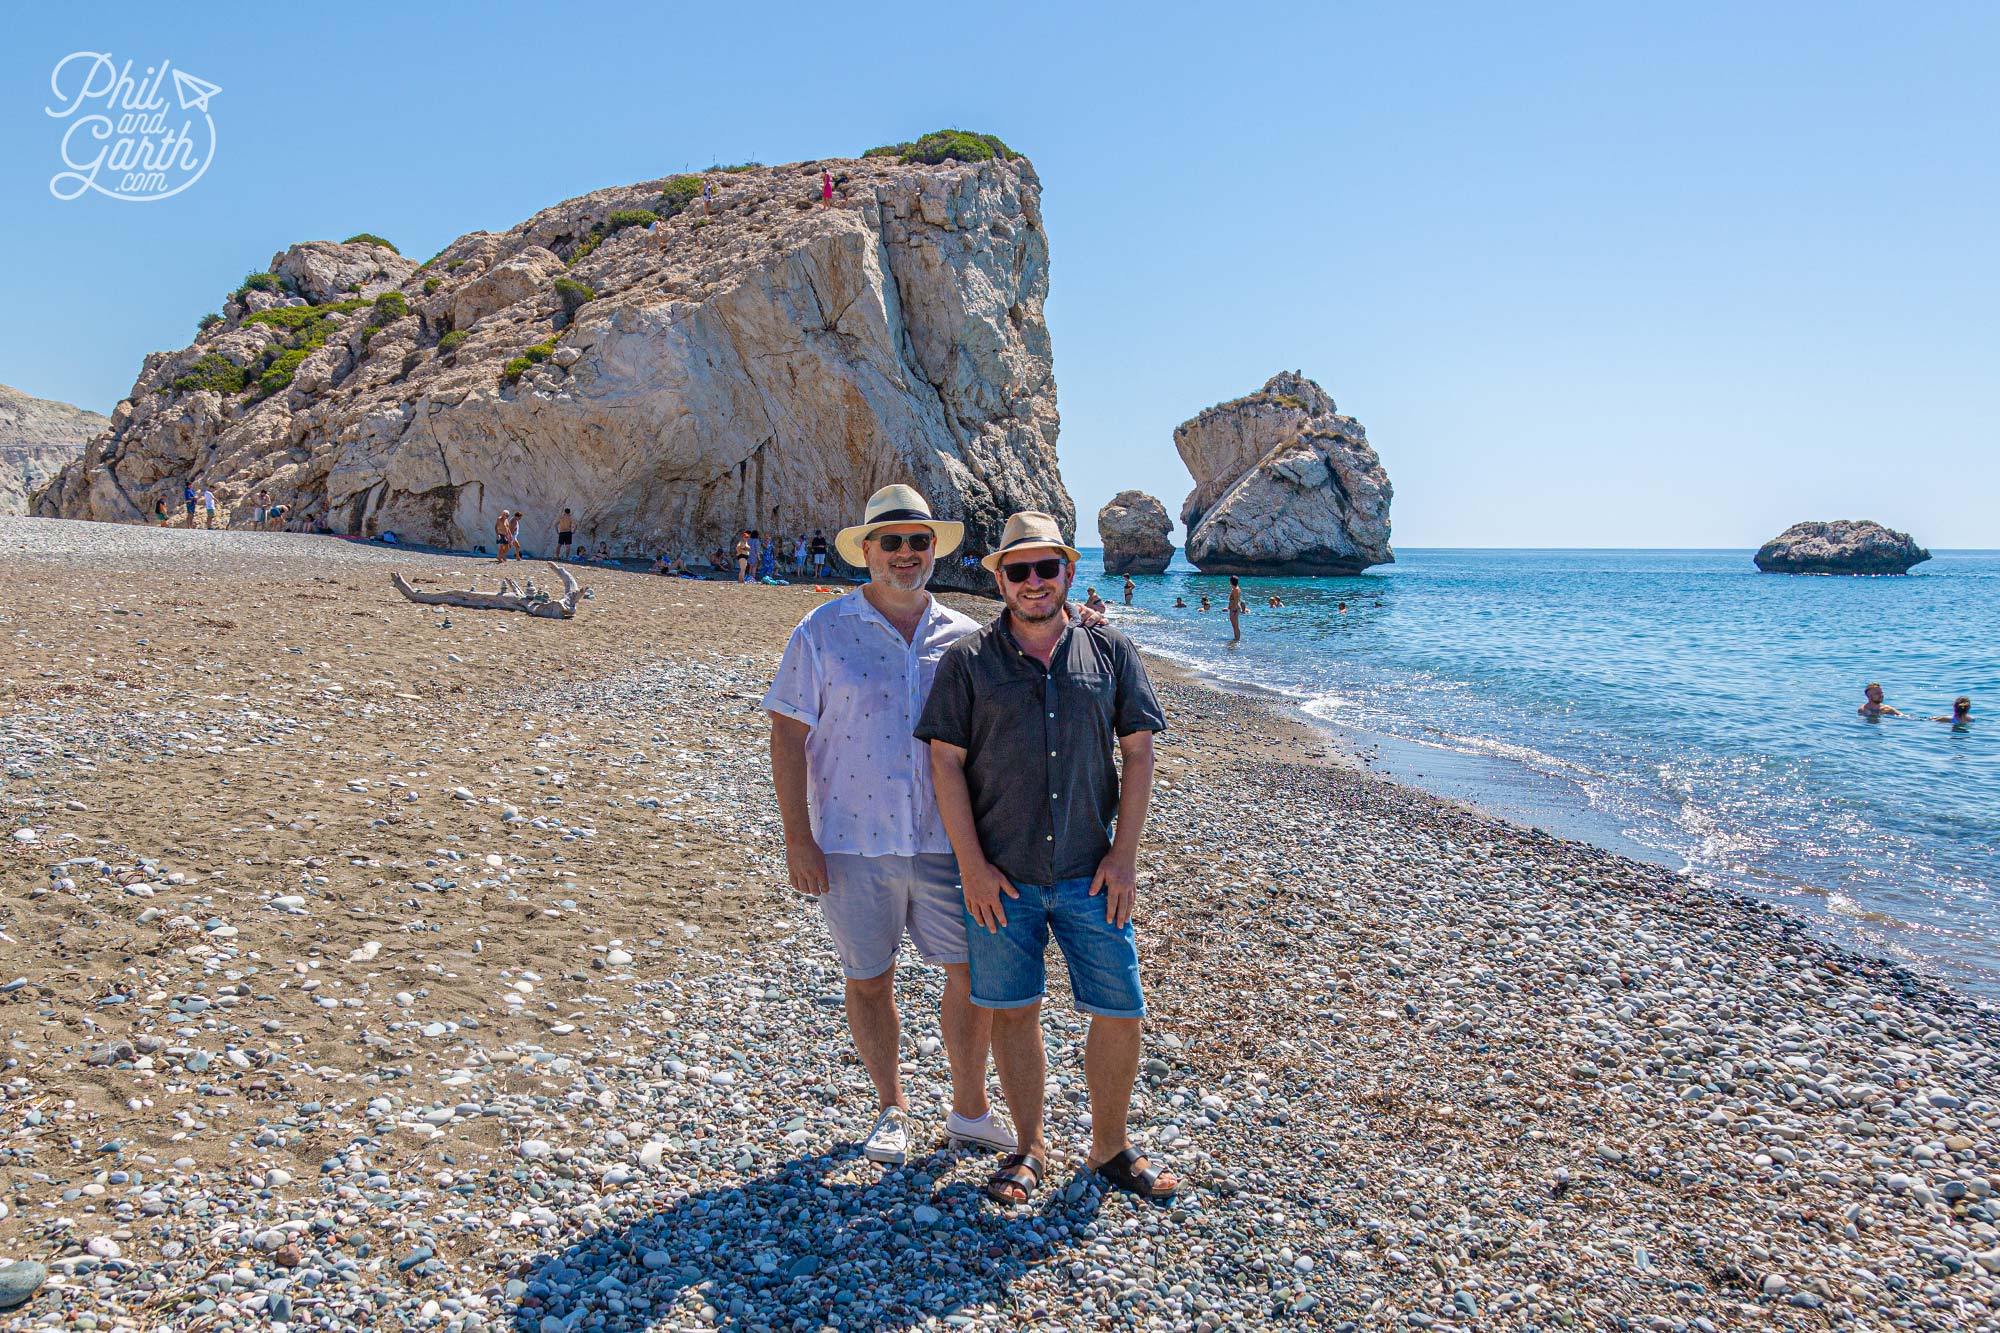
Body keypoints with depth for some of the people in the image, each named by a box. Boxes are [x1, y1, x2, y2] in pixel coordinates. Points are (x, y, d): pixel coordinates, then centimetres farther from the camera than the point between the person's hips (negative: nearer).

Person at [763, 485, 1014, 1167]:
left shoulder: (964, 637, 5)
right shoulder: (823, 631, -3)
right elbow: (788, 733, -5)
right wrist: (797, 839, -10)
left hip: (947, 841, 2)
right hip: (854, 843, -2)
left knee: (976, 972, 5)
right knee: (869, 981, 12)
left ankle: (970, 1110, 26)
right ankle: (892, 1110, 33)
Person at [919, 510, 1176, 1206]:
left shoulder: (1111, 651, 4)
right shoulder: (968, 659, 0)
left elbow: (1138, 752, 4)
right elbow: (946, 762, -3)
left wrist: (1124, 854, -3)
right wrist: (972, 864, -9)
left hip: (1090, 874, 1)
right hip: (1000, 876, -1)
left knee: (1121, 1013, 4)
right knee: (1012, 1011, 9)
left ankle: (1110, 1146, 26)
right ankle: (1030, 1149, 28)